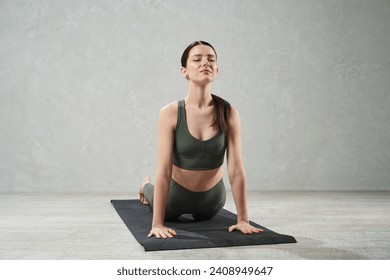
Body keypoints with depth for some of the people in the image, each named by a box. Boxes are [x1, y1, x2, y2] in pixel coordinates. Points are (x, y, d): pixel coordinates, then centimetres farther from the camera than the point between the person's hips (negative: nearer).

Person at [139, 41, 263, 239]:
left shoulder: (229, 113, -21)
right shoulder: (170, 113, -26)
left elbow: (236, 170, -19)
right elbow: (163, 171, -27)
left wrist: (243, 219, -18)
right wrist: (157, 223, -28)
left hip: (212, 198, 1)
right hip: (177, 193, -1)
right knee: (164, 212, 33)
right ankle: (146, 186, 63)